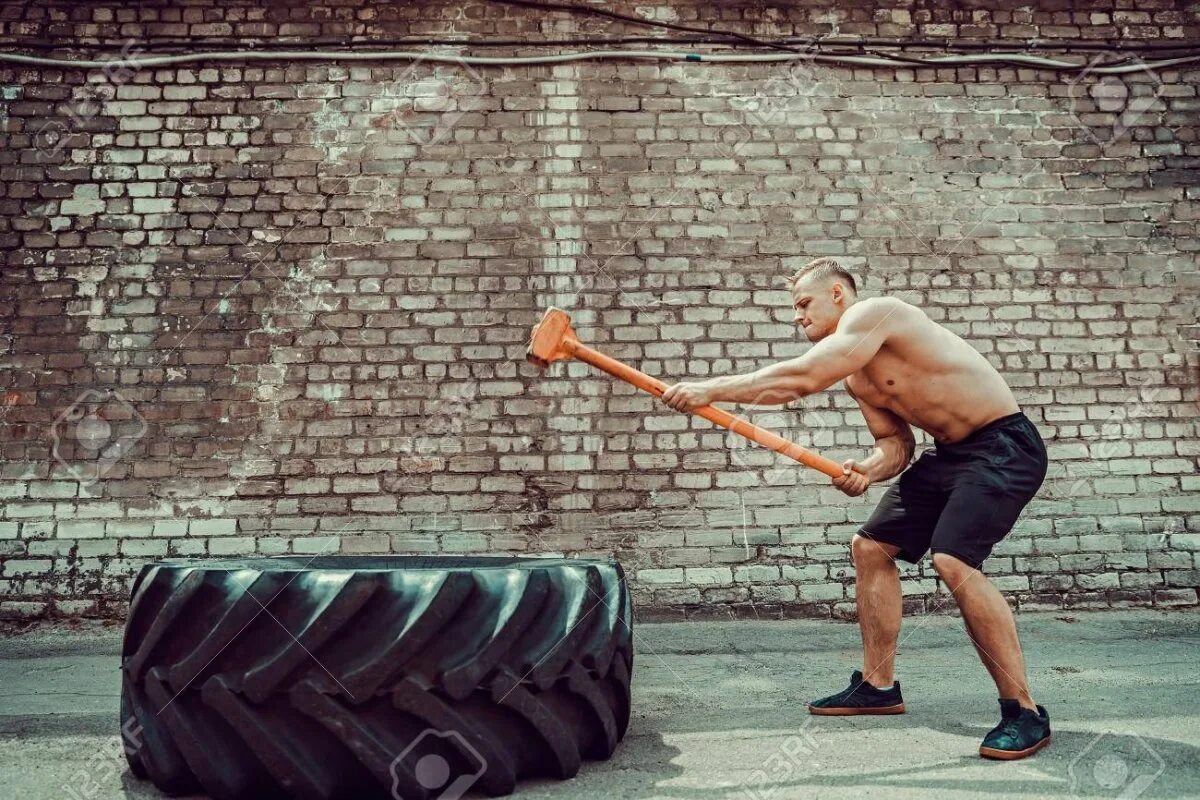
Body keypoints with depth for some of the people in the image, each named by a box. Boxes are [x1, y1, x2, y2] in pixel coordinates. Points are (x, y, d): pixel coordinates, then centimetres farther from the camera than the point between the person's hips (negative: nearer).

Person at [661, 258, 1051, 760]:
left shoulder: (871, 313, -17)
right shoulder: (856, 377, 11)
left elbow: (800, 378, -28)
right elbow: (895, 442, 10)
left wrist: (710, 390, -24)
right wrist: (869, 470, -14)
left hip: (1003, 445, -10)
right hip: (949, 453, 10)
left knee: (954, 560, -27)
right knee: (870, 546, 11)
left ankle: (1024, 712, -12)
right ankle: (878, 685, 23)